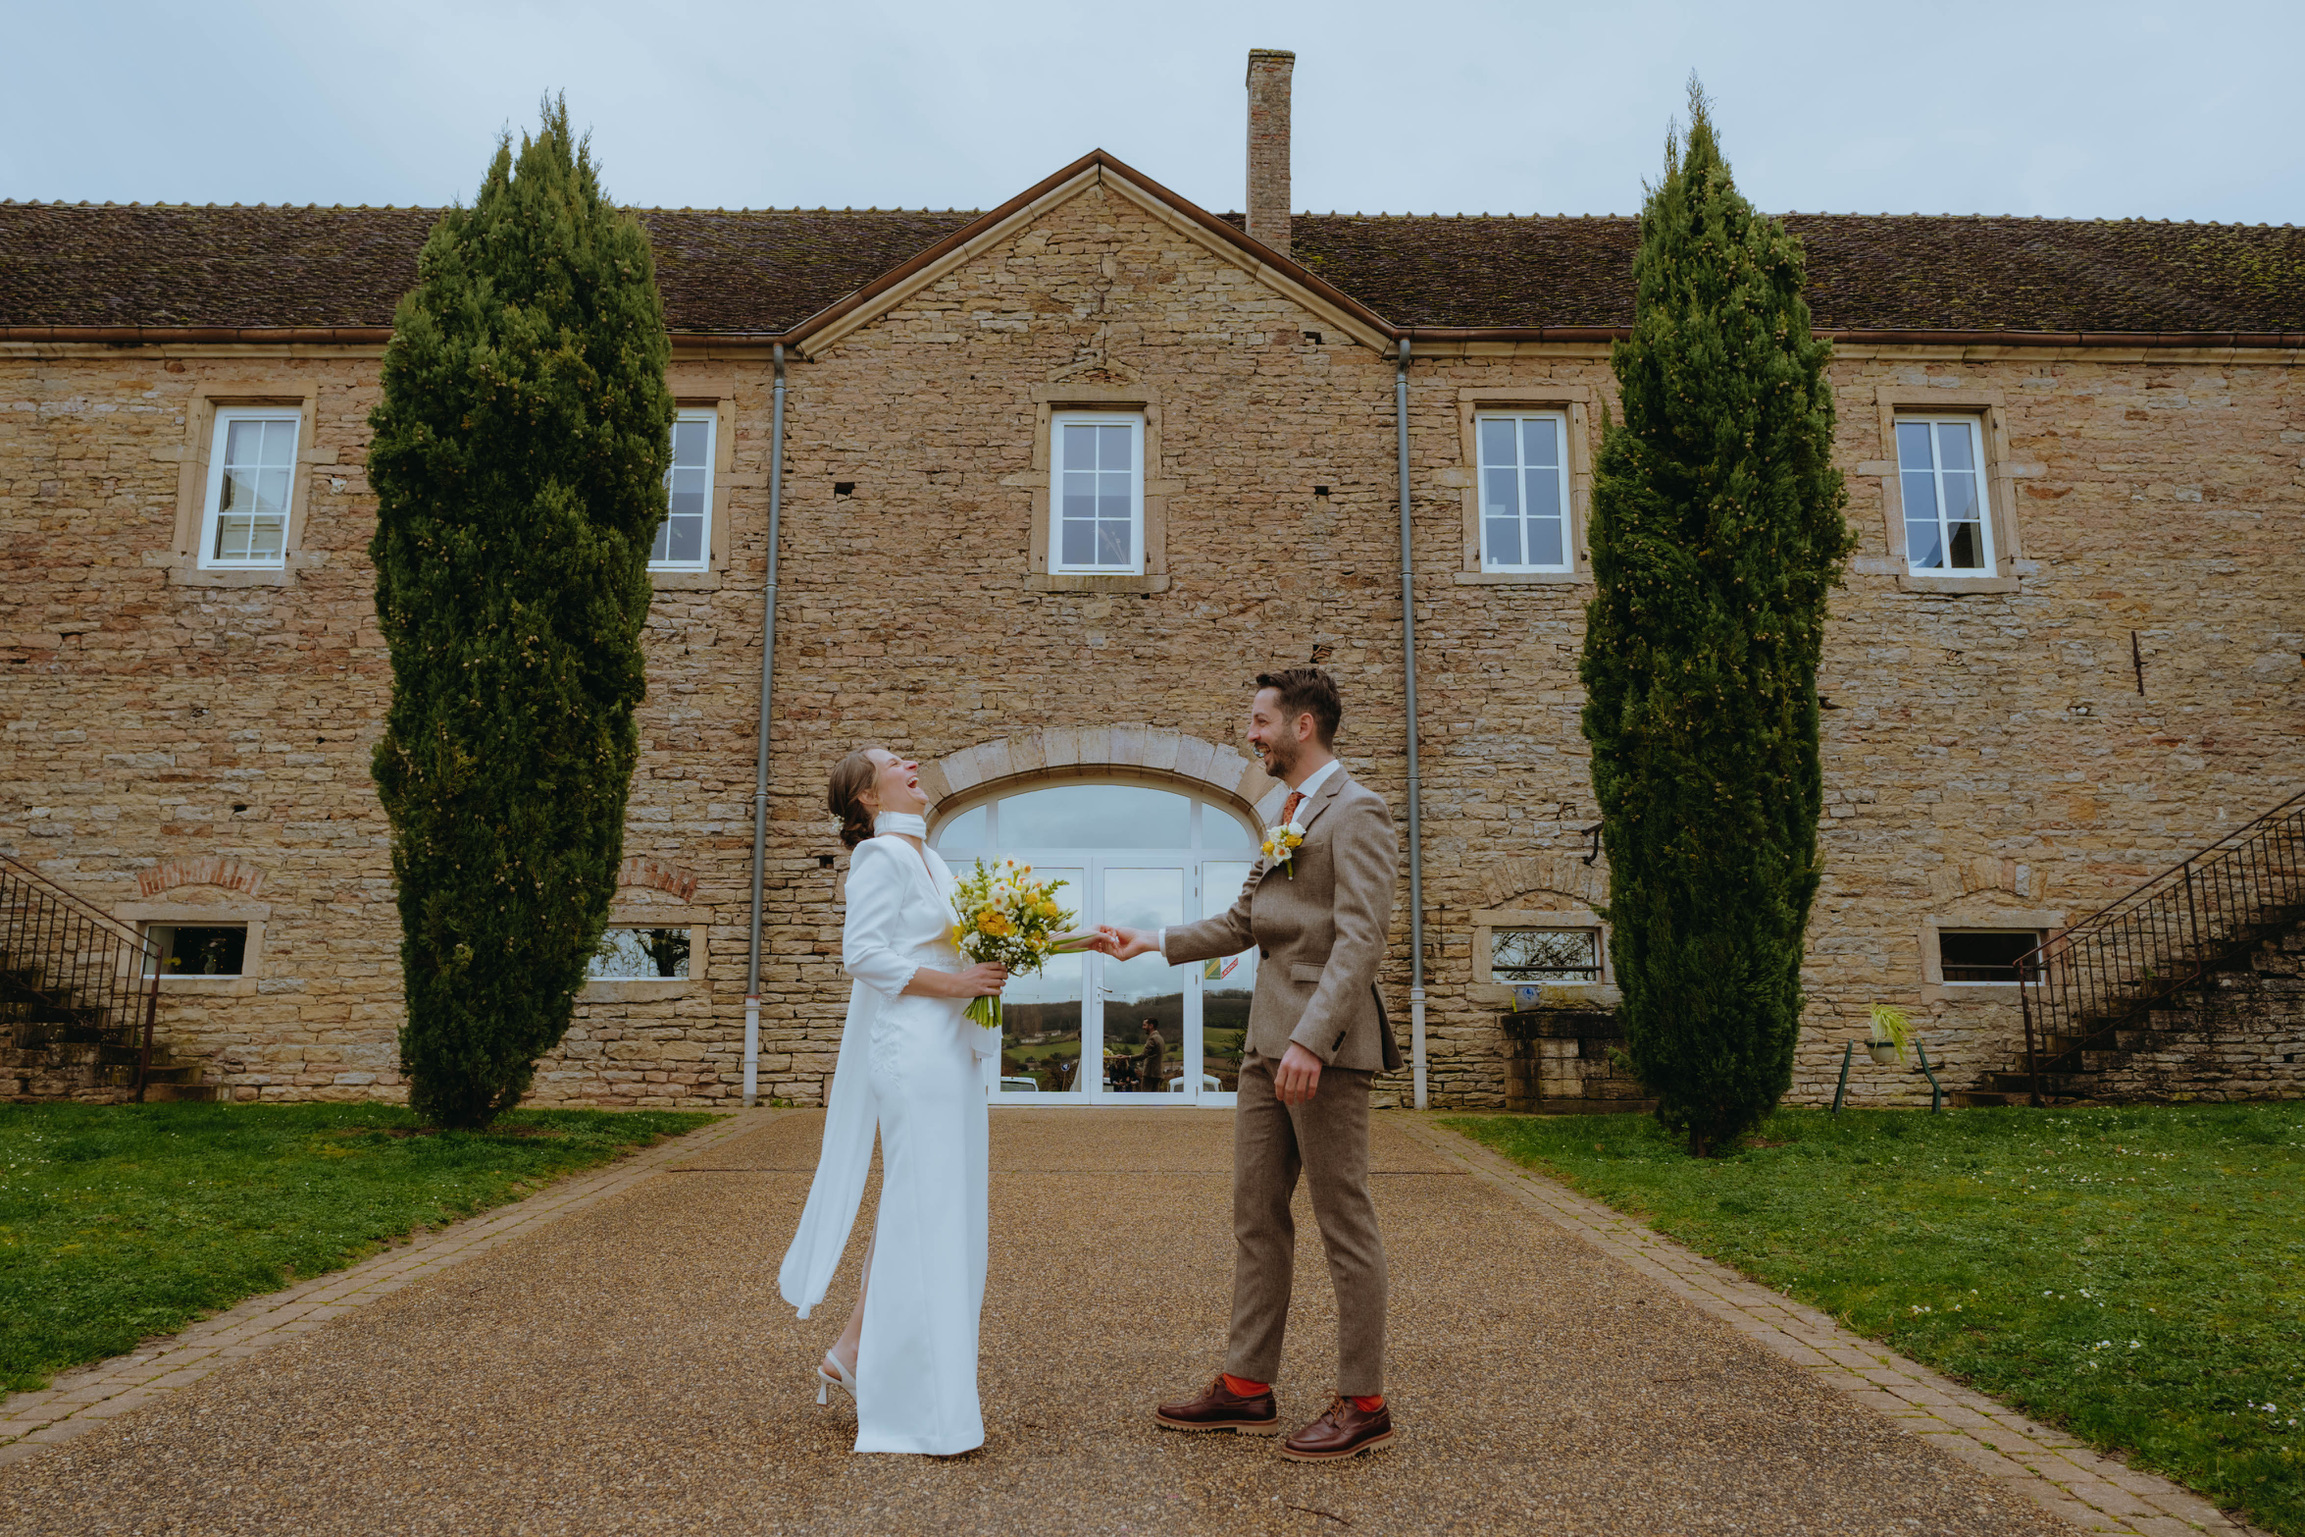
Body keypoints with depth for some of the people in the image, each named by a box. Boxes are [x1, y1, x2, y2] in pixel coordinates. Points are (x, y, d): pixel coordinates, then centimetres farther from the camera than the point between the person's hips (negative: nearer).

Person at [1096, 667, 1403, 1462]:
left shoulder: (1356, 812, -10)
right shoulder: (1288, 815, 19)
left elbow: (1359, 939, -19)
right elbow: (1243, 921, 22)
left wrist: (1312, 1039, -26)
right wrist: (1154, 941, 15)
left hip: (1325, 1043, -9)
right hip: (1269, 1039, 9)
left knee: (1344, 1222, 0)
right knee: (1256, 1215, 12)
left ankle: (1363, 1403, 12)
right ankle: (1247, 1388, 22)